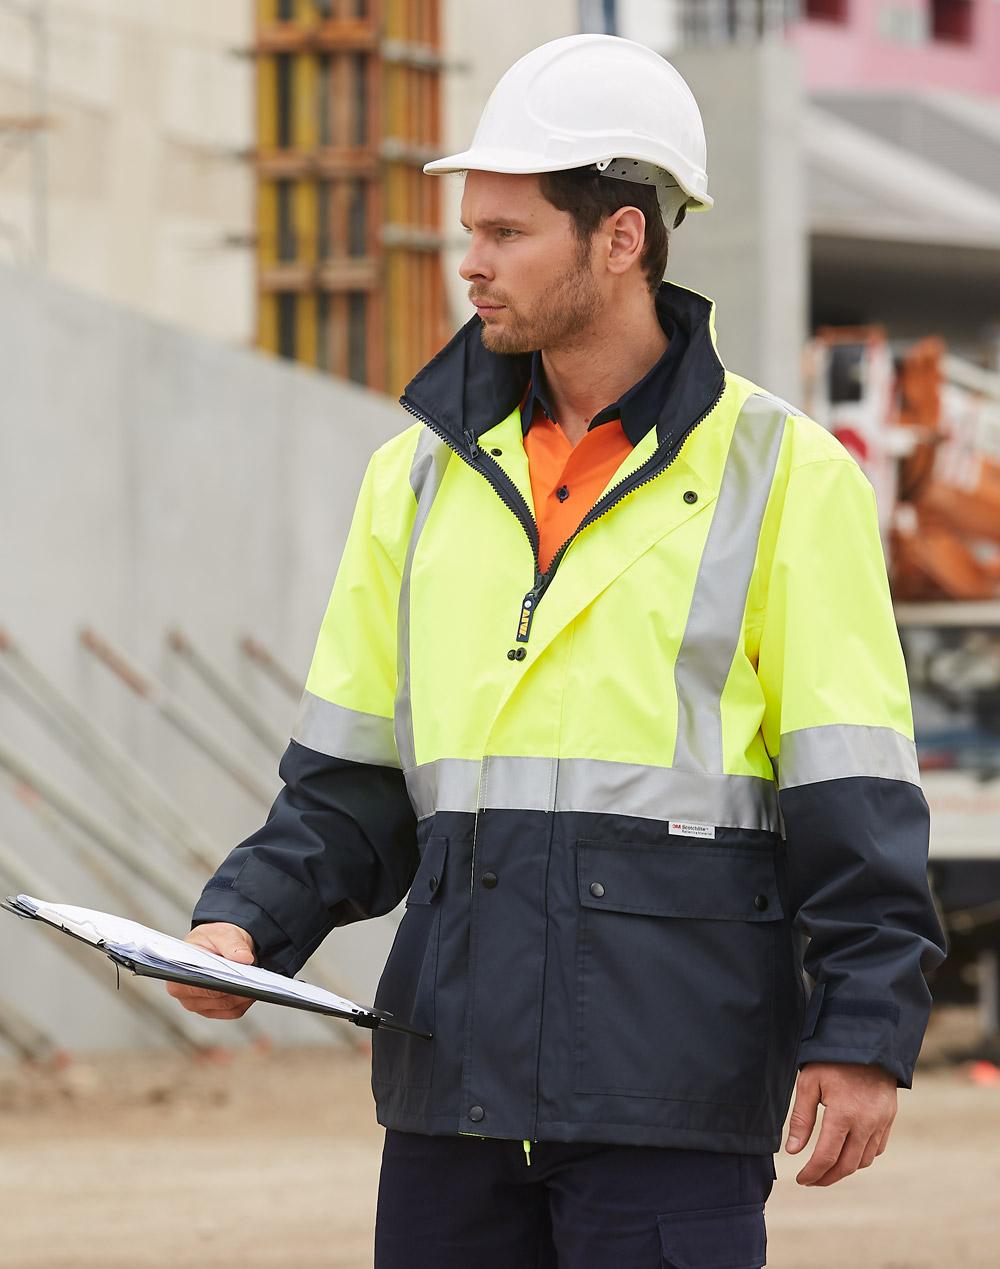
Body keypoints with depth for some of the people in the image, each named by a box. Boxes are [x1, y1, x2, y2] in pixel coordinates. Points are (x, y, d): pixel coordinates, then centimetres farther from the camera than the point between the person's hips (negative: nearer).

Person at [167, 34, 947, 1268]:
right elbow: (351, 777, 15)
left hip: (675, 1067, -5)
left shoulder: (782, 475, -2)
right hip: (459, 1063, 5)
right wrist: (248, 922, -1)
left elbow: (855, 795, -5)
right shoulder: (424, 474, 13)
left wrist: (865, 1034, -11)